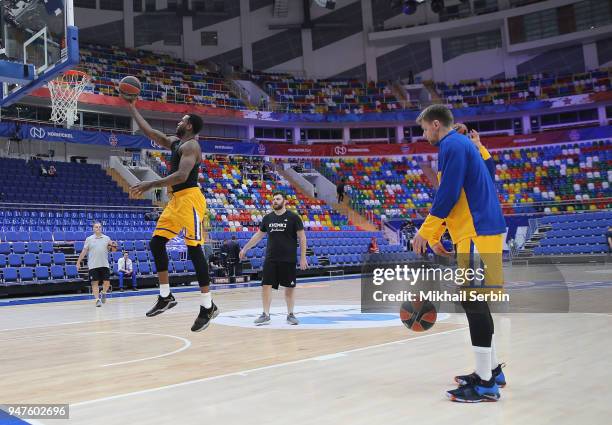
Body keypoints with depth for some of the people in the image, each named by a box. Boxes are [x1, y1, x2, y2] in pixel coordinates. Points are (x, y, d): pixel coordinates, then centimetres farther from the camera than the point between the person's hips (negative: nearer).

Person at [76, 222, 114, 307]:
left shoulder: (107, 238, 7)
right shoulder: (89, 239, 4)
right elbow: (84, 251, 6)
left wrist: (111, 246, -15)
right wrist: (78, 262, 3)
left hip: (104, 264, 1)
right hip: (93, 265, -1)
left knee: (107, 282, -1)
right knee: (95, 283, -2)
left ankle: (103, 294, 26)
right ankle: (97, 299, 5)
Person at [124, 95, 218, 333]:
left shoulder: (190, 145, -12)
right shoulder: (174, 142, 17)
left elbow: (182, 176, -25)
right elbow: (149, 132, 26)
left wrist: (151, 185, -28)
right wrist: (132, 108, 28)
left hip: (189, 198, -10)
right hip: (176, 199, 10)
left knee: (194, 250, -9)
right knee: (156, 243, 8)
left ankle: (208, 306, -3)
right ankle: (165, 296, 15)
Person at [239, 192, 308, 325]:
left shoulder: (293, 217, -5)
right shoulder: (268, 218, 7)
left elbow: (302, 238, -4)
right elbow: (258, 235, 18)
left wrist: (303, 257, -9)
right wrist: (245, 249, 16)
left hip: (288, 260, -3)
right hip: (270, 259, 3)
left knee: (289, 287, 5)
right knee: (266, 285, -1)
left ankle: (290, 314, 19)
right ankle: (265, 315, 9)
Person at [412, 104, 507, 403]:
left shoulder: (452, 145, -10)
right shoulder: (459, 145, 21)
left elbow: (447, 195, -18)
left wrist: (425, 233, -10)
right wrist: (435, 235, 22)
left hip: (477, 233, -10)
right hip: (476, 230, 10)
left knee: (473, 301, -9)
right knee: (474, 301, 14)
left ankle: (485, 384, -5)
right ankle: (492, 370, 23)